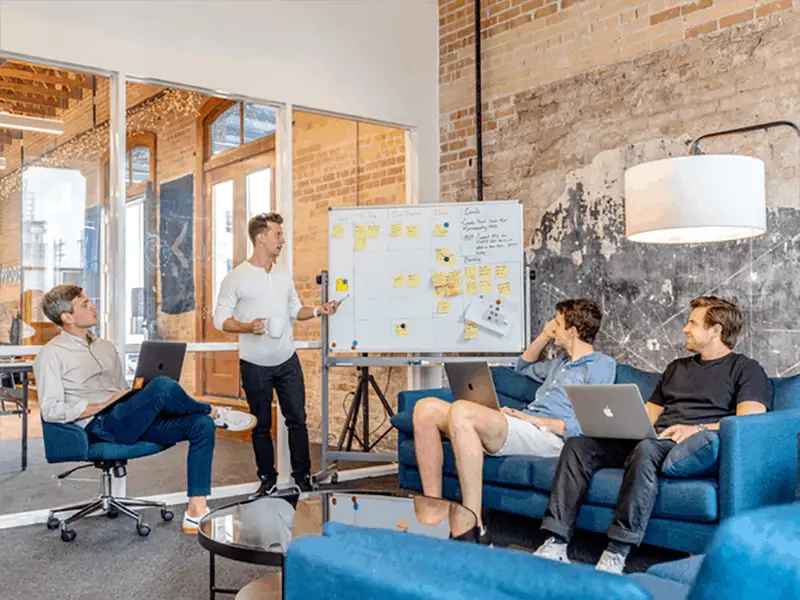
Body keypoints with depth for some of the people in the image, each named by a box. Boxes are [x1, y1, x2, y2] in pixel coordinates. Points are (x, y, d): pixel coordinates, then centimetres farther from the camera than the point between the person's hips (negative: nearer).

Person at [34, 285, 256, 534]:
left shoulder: (106, 347, 22)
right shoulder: (51, 355, -1)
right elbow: (50, 410, -10)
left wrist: (142, 399, 5)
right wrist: (103, 405, -13)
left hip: (134, 421, 8)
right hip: (101, 425, -8)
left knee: (202, 425, -15)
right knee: (163, 386, -32)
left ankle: (196, 513, -18)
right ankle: (215, 412, -1)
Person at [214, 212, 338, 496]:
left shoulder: (284, 276, 7)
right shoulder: (236, 278, -9)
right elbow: (220, 318, -9)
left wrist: (318, 311, -2)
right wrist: (248, 327, -25)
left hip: (287, 361, 4)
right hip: (255, 365, -4)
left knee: (297, 419, 6)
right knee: (261, 424, 9)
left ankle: (303, 475, 18)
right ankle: (268, 479, 23)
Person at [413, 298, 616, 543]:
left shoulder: (602, 365, 3)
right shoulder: (562, 362, 30)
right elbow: (523, 367, 49)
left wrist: (533, 419, -11)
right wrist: (545, 335, 33)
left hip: (548, 436, -9)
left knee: (461, 411, -34)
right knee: (427, 408, -8)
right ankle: (433, 512, -13)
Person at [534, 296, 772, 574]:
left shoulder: (746, 369, 9)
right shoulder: (677, 367, 31)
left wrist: (698, 429, -22)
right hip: (650, 438, 7)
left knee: (647, 449, -40)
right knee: (577, 445, -15)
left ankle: (616, 553, -38)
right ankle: (556, 543, -24)